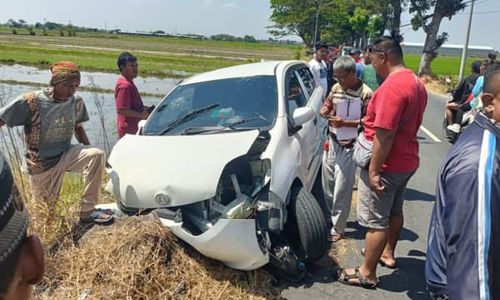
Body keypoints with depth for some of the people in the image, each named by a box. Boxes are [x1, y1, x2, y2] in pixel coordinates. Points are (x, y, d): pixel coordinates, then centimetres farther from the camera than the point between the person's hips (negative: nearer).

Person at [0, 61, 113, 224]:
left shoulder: (76, 101, -6)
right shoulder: (30, 101, -19)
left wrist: (89, 155, 3)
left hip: (65, 155, 3)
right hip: (42, 164, -3)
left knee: (97, 154, -26)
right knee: (47, 210, 8)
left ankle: (87, 210, -19)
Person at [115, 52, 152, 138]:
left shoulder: (129, 83, 13)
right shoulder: (125, 85, -19)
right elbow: (122, 110, -24)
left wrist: (143, 108, 9)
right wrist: (142, 115, -19)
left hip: (134, 129, 10)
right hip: (129, 131, -10)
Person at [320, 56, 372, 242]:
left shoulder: (365, 94, -16)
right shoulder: (336, 88, 4)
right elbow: (328, 102, 19)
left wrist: (345, 123, -25)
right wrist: (325, 109, -5)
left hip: (349, 146, -7)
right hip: (333, 142, 7)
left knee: (342, 188, -2)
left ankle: (337, 228, 9)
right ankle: (327, 216, 34)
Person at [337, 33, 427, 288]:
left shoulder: (392, 86, -25)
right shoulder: (416, 83, 8)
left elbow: (384, 134, -28)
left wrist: (374, 170, -23)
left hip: (387, 165, -10)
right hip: (407, 161, 10)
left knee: (375, 221, 1)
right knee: (394, 212, 23)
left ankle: (367, 273, 14)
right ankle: (388, 254, 41)